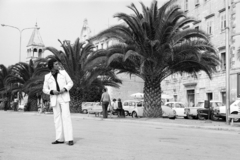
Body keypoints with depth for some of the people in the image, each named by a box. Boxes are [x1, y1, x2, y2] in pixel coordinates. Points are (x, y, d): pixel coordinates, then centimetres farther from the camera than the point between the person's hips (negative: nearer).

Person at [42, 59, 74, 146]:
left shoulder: (63, 72, -1)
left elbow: (70, 83, 3)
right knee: (57, 118, 4)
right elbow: (45, 89, 6)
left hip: (64, 97, -2)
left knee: (66, 117, -12)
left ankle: (69, 139, -12)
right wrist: (52, 92, -15)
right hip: (54, 99, 3)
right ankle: (60, 139, 11)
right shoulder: (47, 77, 2)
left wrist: (65, 89, -16)